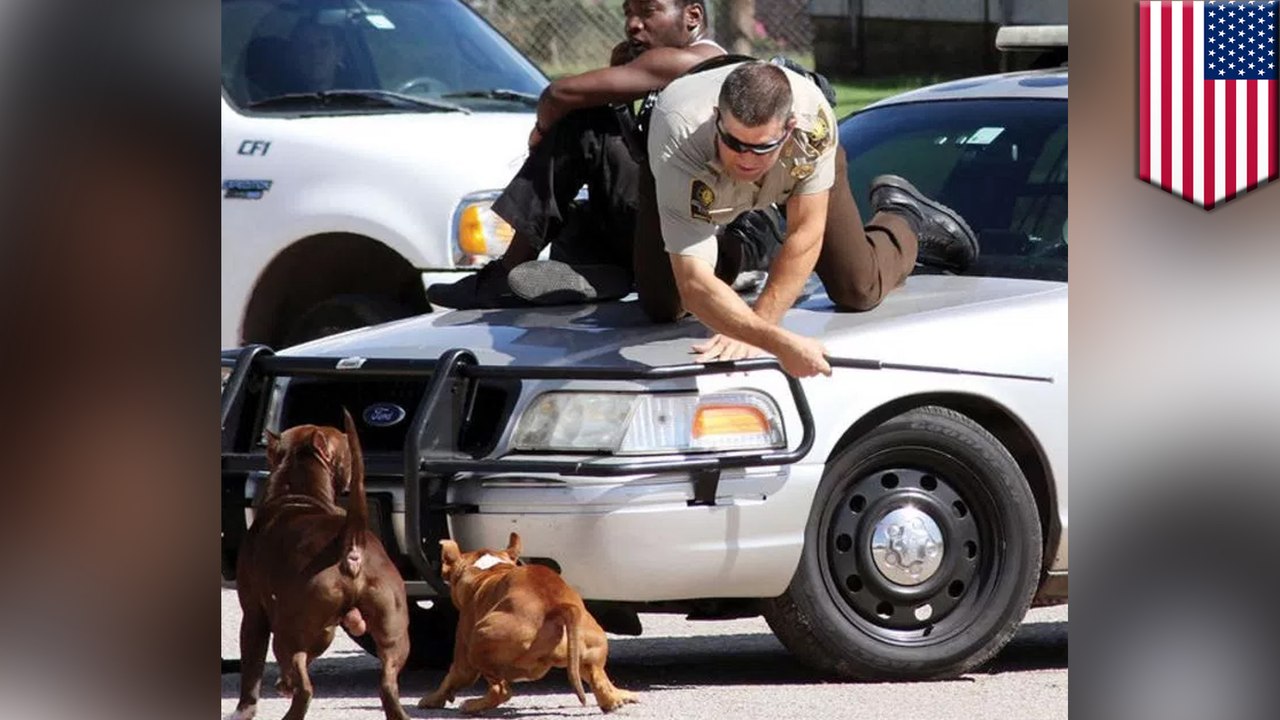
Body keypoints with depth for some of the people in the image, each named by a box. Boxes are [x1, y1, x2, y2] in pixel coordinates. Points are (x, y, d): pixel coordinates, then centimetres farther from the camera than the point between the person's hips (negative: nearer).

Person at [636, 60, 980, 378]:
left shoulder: (812, 118, -43)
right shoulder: (682, 147, -48)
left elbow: (805, 234, -33)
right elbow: (694, 286, -52)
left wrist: (755, 324, -40)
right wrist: (779, 343, -65)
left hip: (797, 171, 0)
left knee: (859, 292, -8)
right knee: (661, 308, -11)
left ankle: (906, 220, 26)